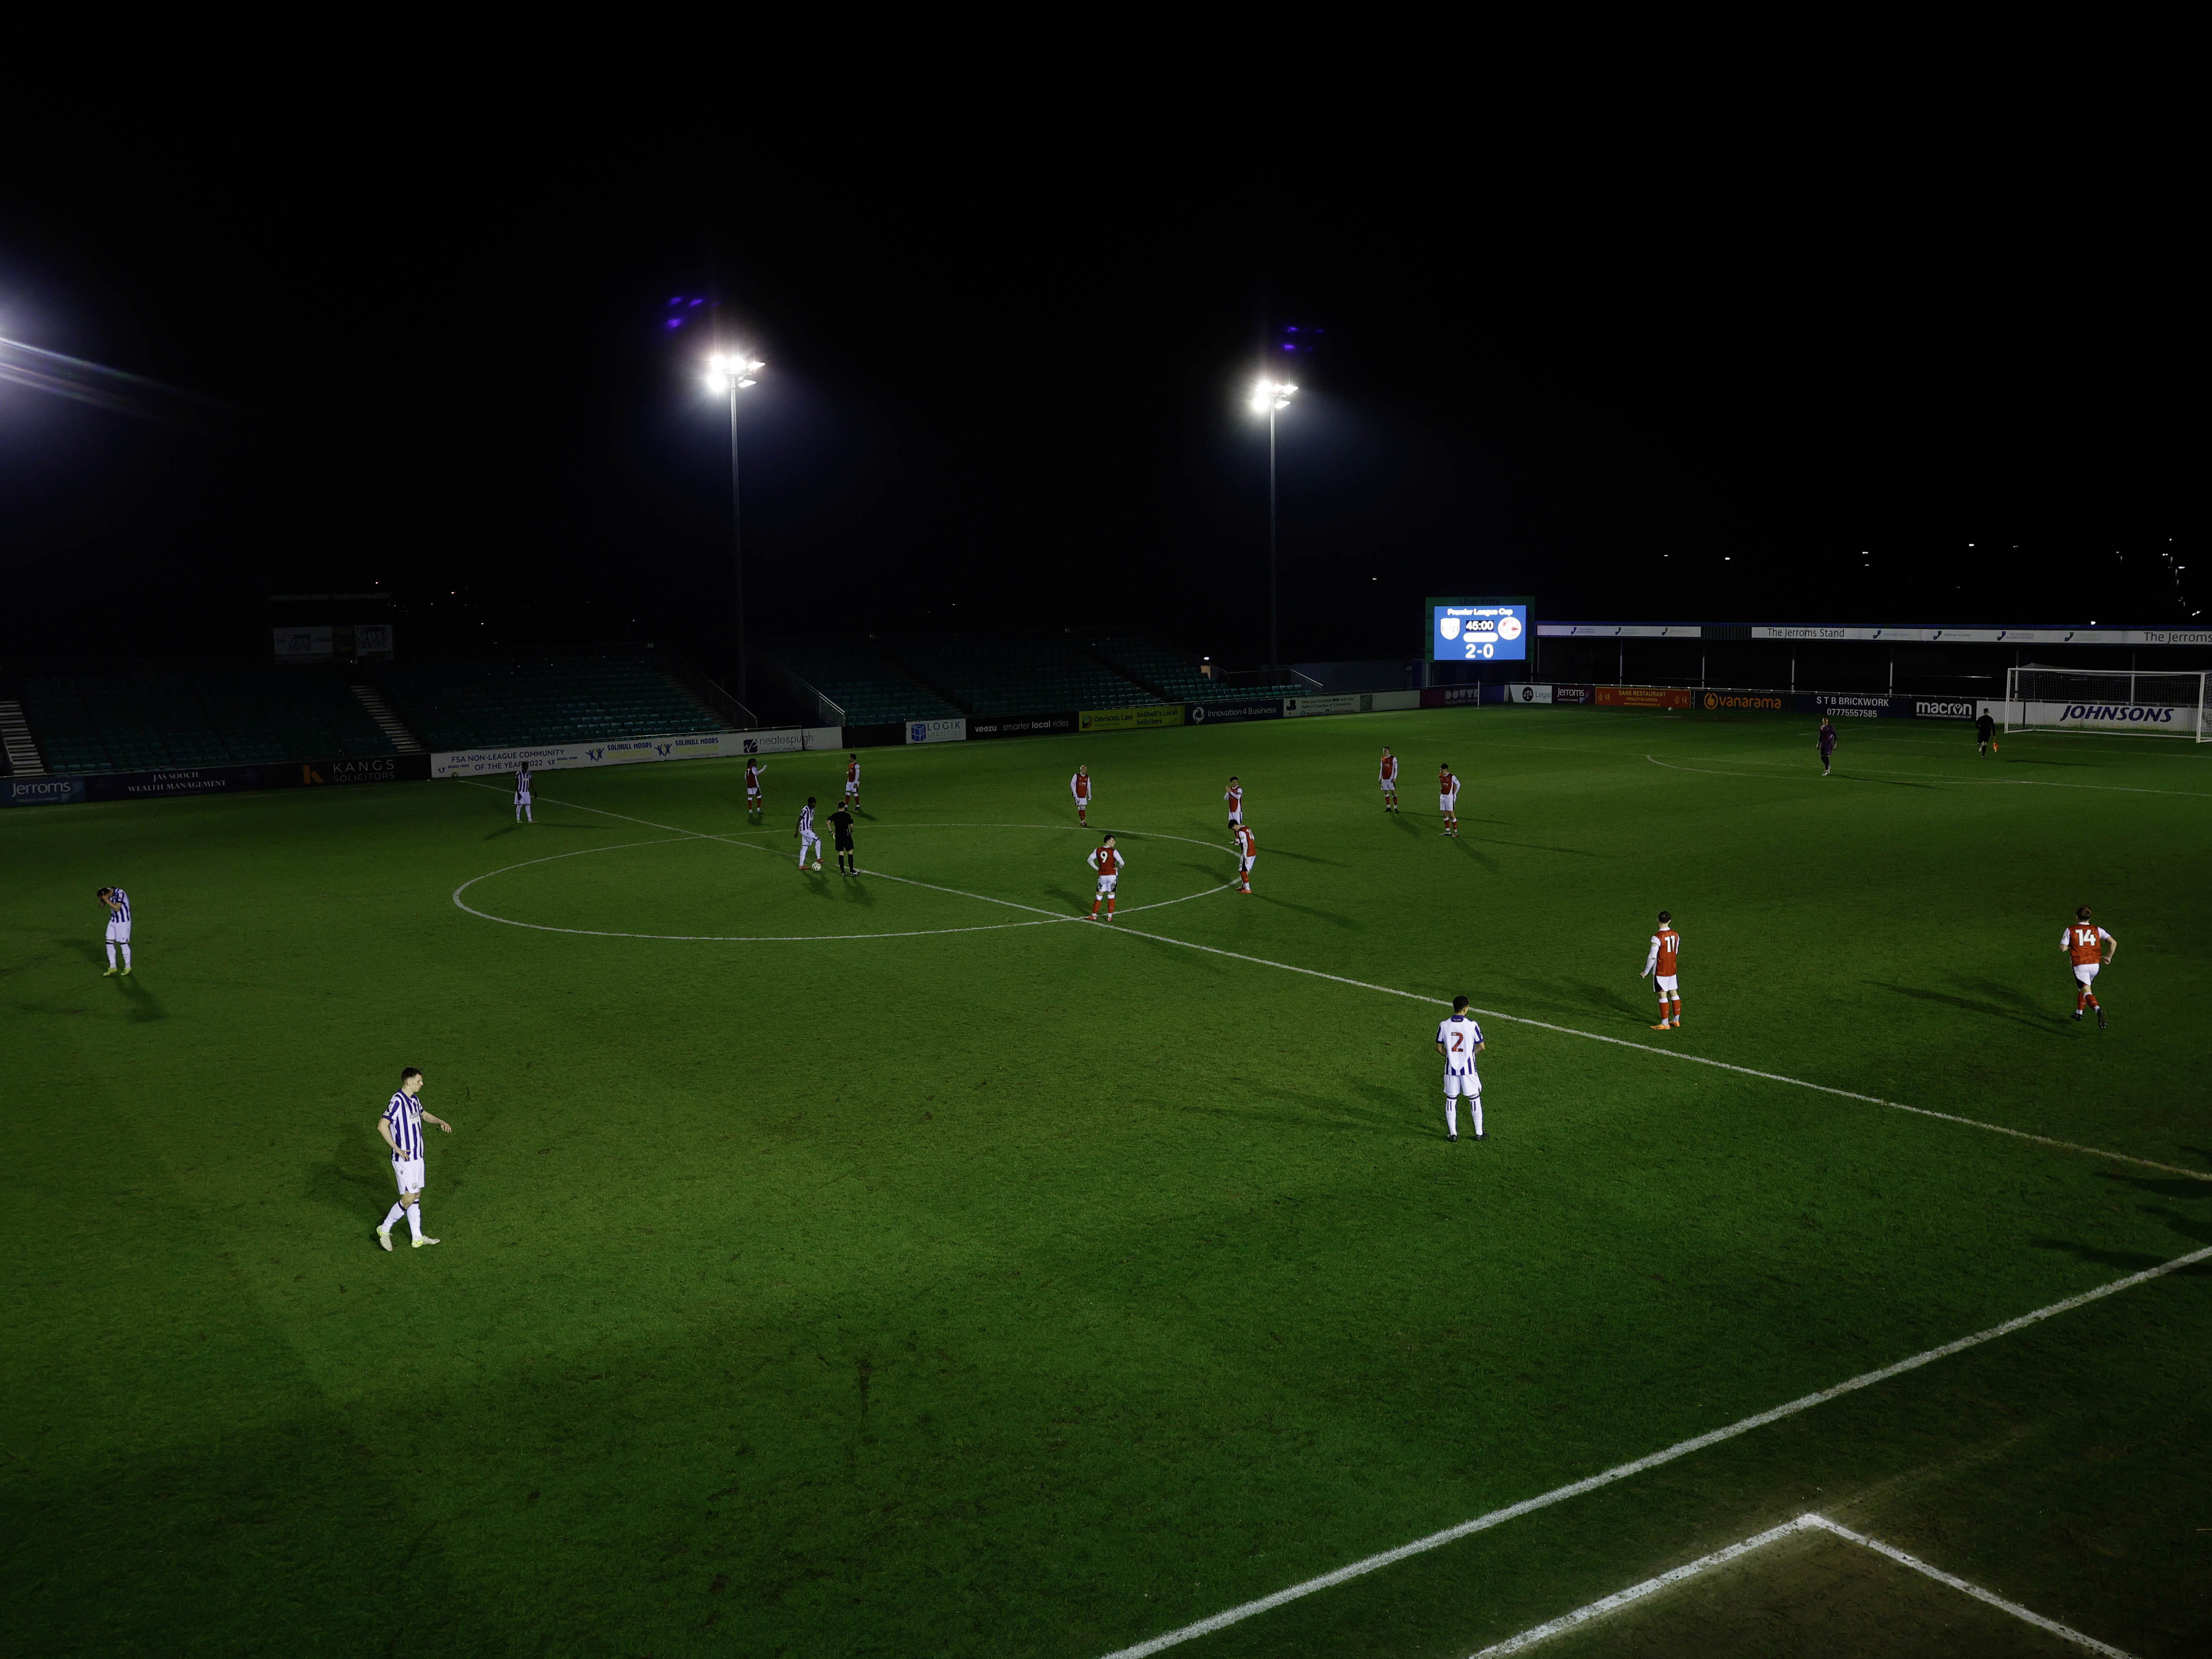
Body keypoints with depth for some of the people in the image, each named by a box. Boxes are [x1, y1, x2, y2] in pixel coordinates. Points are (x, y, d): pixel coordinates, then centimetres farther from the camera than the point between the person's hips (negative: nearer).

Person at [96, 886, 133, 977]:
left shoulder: (120, 894, -24)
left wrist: (107, 900, -29)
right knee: (110, 942, 3)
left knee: (123, 943, 0)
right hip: (113, 921, 7)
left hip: (124, 921, -7)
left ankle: (128, 967, 15)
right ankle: (112, 967, 13)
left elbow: (117, 908, -27)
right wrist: (101, 898, -12)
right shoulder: (107, 894, -2)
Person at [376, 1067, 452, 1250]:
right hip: (404, 1160, -9)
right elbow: (382, 1126, -26)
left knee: (416, 1197, 12)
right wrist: (397, 1149, -24)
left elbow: (424, 1115, 30)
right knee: (408, 1199, -6)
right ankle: (384, 1230, 12)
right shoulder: (398, 1101, -19)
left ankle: (418, 1238, 18)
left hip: (417, 1157, 9)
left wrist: (440, 1121, 11)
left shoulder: (415, 1100, 9)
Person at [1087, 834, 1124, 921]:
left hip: (1102, 875, 2)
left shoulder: (1097, 850, 1)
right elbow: (1122, 863, -19)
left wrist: (1097, 869, 6)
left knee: (1099, 897, 12)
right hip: (1112, 875, -2)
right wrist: (1118, 869, 0)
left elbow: (1090, 860, 0)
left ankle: (1094, 915, 15)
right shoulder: (1114, 852, -11)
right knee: (1111, 897, 9)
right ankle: (1110, 917, 10)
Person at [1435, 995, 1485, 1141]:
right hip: (1468, 1068, -2)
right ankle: (1479, 1133, 18)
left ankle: (1453, 1133, 15)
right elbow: (1481, 1047, -5)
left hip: (1451, 1068, 2)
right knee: (1475, 1099, 12)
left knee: (1451, 1100, 12)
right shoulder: (1472, 1025, -13)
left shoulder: (1444, 1025, -6)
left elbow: (1439, 1048, 2)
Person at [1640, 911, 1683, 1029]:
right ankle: (1676, 1021, 22)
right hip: (1672, 970, 7)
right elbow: (1676, 953, 13)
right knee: (1674, 994, 13)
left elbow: (1652, 957, -18)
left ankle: (1665, 1024, 1)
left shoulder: (1657, 938, -19)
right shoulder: (1675, 935, 2)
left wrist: (1646, 972, -8)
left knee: (1663, 996, -3)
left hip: (1660, 972, -7)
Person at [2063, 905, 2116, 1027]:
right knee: (2084, 988, 27)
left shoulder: (2071, 930, -1)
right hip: (2095, 965, 4)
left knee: (2087, 993, -8)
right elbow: (2113, 943, -5)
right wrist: (2109, 957, 6)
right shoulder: (2097, 930, 5)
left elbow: (2063, 948, -4)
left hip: (2080, 966, -4)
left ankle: (2098, 1009, -37)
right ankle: (2079, 1013, 38)